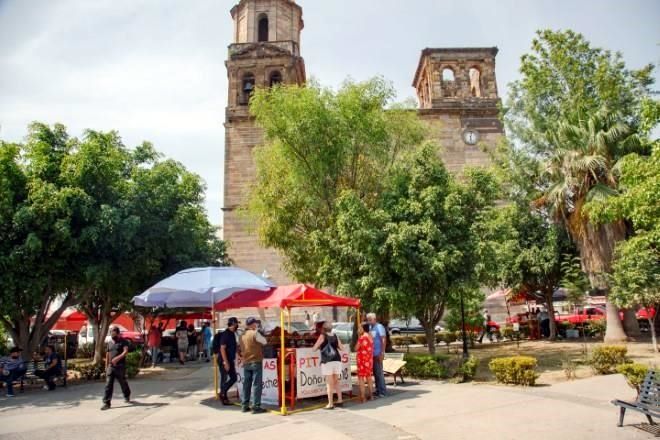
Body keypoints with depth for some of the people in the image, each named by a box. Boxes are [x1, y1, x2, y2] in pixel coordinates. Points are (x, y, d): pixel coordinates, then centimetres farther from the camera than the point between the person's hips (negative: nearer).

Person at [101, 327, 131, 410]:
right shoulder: (110, 343, 13)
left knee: (123, 383, 10)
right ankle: (106, 403, -2)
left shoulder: (123, 342, -6)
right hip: (110, 367, 4)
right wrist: (106, 366, 16)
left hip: (120, 366, -4)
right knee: (108, 385, -3)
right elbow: (107, 355, 19)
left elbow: (126, 352, -20)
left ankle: (127, 396, 34)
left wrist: (117, 358, -34)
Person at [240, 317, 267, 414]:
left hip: (246, 362, 7)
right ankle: (256, 407, -2)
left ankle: (245, 405, 18)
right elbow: (265, 342, -2)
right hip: (256, 362, -7)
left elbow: (241, 349, 14)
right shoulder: (255, 333, -13)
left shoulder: (243, 335, 8)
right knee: (257, 384, -2)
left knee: (246, 384, 13)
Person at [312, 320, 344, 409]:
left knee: (329, 383, -1)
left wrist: (319, 347, 17)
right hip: (337, 361, 5)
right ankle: (340, 400, 21)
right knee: (336, 382, 18)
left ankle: (330, 404, 1)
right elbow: (342, 348, 18)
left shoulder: (323, 336, -3)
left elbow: (314, 348, -3)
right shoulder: (335, 336, 9)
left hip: (327, 362, -5)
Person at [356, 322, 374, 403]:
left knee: (361, 378, -2)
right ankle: (370, 395, 23)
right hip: (369, 359, 8)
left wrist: (358, 337, -6)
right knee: (369, 377, 16)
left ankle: (362, 397, -4)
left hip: (362, 359, -8)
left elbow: (356, 348, -10)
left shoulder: (362, 337, -17)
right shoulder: (370, 336, 7)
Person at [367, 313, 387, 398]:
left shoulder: (379, 327, -9)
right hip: (372, 354, 7)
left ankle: (382, 391, 3)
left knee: (379, 372, -4)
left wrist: (382, 352, -17)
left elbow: (383, 340, -13)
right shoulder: (370, 327, 12)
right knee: (375, 373, 11)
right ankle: (378, 390, 19)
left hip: (378, 353, -7)